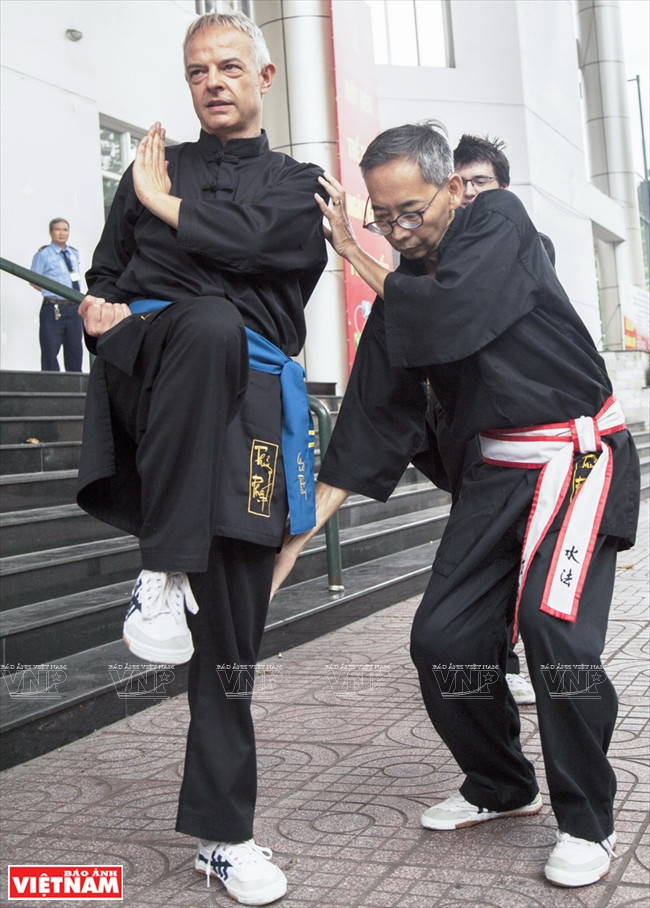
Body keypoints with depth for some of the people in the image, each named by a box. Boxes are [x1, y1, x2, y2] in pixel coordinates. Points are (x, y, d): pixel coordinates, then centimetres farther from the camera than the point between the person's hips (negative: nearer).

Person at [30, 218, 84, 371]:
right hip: (53, 310, -6)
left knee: (75, 350, 11)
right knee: (50, 352, -1)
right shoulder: (43, 254, -5)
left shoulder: (74, 254, 13)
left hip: (73, 308, 6)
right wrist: (52, 292, -10)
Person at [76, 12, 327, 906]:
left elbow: (258, 239, -5)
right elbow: (106, 276, 24)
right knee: (209, 323, -38)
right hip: (146, 368, 0)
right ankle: (164, 573, -31)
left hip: (242, 397, 0)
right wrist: (99, 310, 1)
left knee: (230, 625, -4)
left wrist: (164, 204, 6)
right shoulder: (157, 166, 24)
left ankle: (223, 832, 9)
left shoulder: (298, 183, 18)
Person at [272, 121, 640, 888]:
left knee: (554, 625, -24)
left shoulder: (499, 222, -9)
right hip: (499, 471, 6)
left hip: (580, 453, -6)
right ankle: (501, 786, 27)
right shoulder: (406, 288, 6)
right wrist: (304, 524, 0)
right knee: (443, 639, 2)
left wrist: (360, 261, -10)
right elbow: (375, 419, 5)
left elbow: (450, 319, -27)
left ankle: (587, 824, -2)